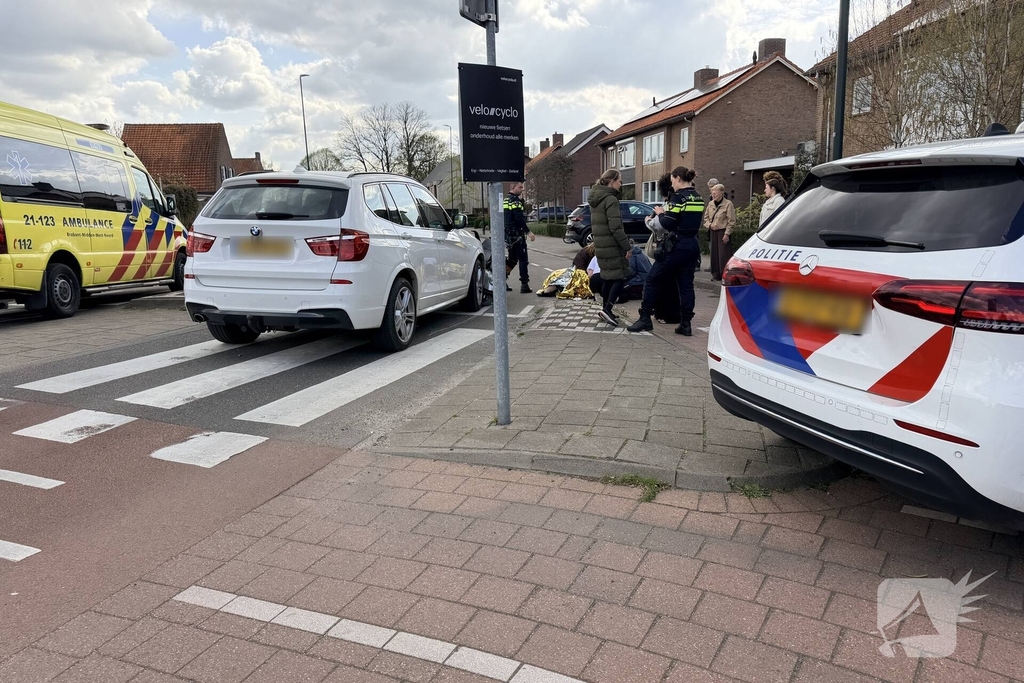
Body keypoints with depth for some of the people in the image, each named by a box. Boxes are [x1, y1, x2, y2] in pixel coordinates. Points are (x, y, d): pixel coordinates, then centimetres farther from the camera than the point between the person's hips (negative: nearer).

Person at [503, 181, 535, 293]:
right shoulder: (515, 201, -14)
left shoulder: (505, 201, 16)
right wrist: (528, 232, -20)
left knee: (512, 259, 18)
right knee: (523, 259, -4)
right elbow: (519, 219, -21)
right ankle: (524, 285, -5)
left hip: (508, 234, 9)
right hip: (516, 234, -9)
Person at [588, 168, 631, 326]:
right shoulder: (610, 199, -15)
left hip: (601, 245, 9)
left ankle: (605, 309, 20)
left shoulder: (596, 198, 14)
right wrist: (627, 246, -17)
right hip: (611, 246, -9)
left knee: (608, 277, 15)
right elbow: (616, 227, -21)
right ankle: (607, 309, -11)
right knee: (621, 276, -5)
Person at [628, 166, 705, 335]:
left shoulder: (678, 197, -13)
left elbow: (667, 224, -16)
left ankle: (645, 319, 5)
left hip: (676, 246, -8)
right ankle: (685, 324, 7)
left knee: (652, 279, 2)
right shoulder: (698, 198, 11)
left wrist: (660, 213, 3)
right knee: (686, 283, 9)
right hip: (692, 245, 8)